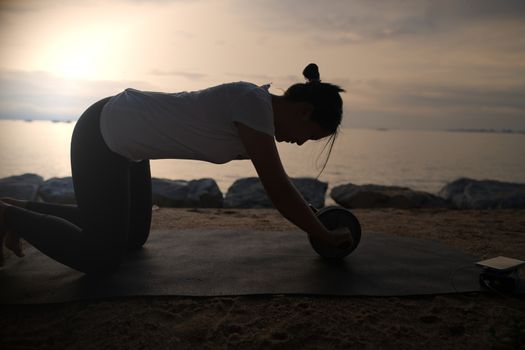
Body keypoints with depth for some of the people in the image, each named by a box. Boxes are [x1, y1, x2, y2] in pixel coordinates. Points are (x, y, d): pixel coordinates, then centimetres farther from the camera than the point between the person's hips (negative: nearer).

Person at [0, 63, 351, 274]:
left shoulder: (256, 110, 3)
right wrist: (325, 236, -10)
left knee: (133, 238, 18)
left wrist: (314, 220, 18)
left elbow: (277, 184, 14)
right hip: (101, 135, -10)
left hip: (124, 139, 10)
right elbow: (279, 189, -24)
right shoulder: (254, 103, -25)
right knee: (102, 257, -6)